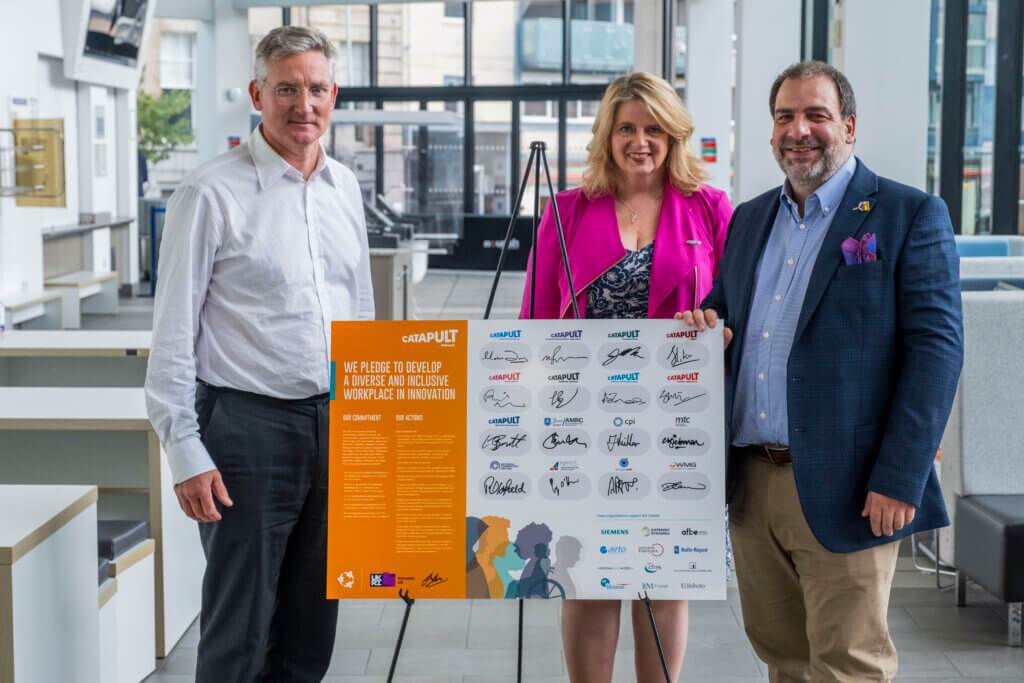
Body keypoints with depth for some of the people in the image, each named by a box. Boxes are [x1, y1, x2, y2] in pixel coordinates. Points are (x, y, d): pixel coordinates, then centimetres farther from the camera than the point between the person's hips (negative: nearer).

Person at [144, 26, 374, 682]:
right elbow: (173, 333, -10)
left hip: (336, 423, 6)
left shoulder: (345, 187, 10)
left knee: (312, 627, 14)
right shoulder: (212, 193, -9)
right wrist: (187, 453, -14)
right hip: (248, 426, -6)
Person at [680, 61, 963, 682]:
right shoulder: (749, 220, 16)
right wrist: (706, 325, -2)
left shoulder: (911, 216, -4)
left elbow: (936, 346, -10)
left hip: (842, 491, -6)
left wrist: (900, 479, -17)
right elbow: (725, 315, 24)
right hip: (752, 484, 6)